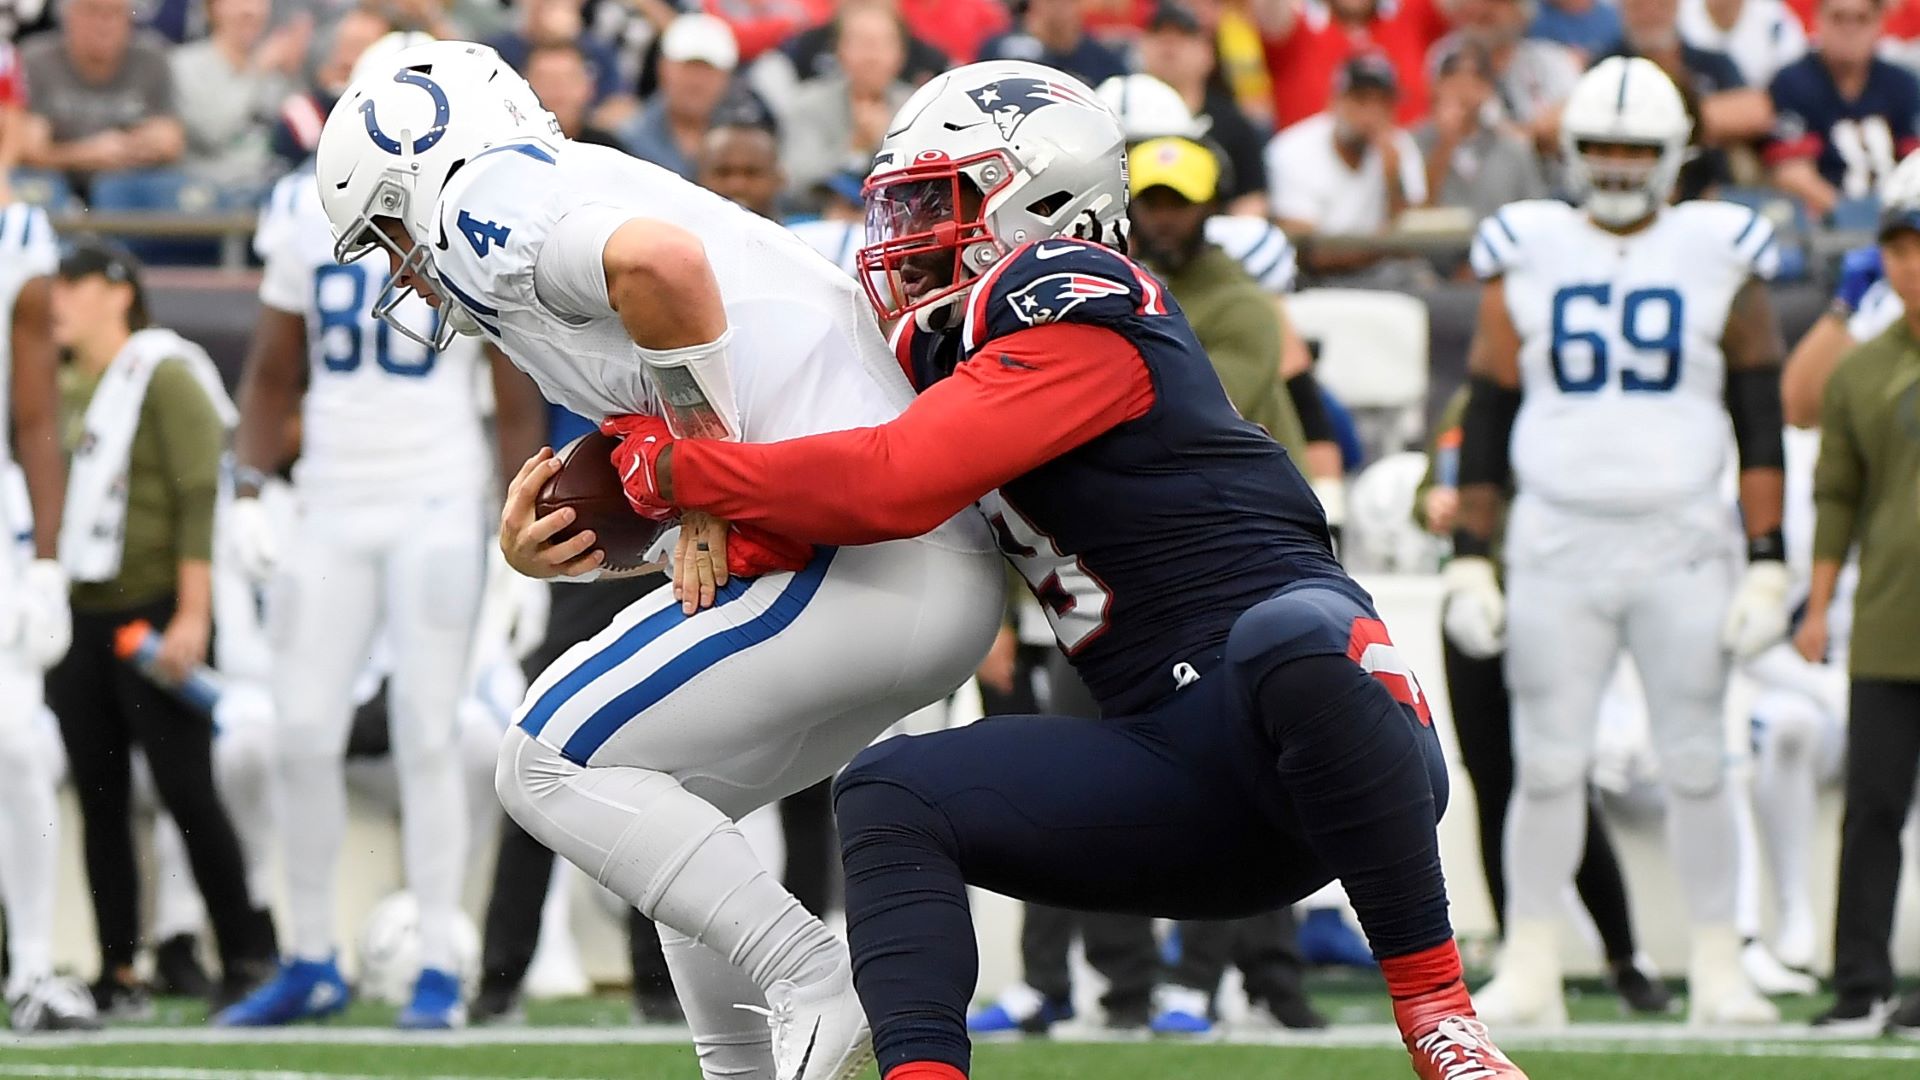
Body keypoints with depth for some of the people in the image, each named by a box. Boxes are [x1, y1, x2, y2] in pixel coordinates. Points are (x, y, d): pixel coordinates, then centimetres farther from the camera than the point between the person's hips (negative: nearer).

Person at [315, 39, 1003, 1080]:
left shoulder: (490, 198, -1)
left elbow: (663, 259, -24)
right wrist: (551, 549, 8)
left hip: (858, 560, -9)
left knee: (552, 767, 0)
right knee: (666, 806, 23)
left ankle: (819, 991, -9)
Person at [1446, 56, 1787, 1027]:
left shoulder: (1720, 261, 3)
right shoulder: (1527, 260, 6)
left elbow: (1761, 426, 3)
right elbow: (1486, 419, 8)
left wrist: (1766, 564, -4)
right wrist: (1468, 559, 2)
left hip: (1682, 544, -1)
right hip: (1555, 543, 1)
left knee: (1695, 764, 1)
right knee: (1547, 764, 1)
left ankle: (1718, 972, 9)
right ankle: (1529, 972, 7)